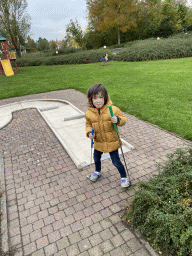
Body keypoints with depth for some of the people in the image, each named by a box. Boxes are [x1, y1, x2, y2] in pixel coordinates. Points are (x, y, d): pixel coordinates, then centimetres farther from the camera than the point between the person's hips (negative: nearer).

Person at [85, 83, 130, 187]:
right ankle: (97, 172, 57)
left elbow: (123, 119, -7)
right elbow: (88, 125, 7)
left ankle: (124, 177, 34)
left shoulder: (113, 109, -18)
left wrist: (118, 120, -29)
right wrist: (89, 133, -12)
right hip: (98, 142, 4)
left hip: (112, 142, -4)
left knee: (116, 162, 6)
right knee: (96, 159, 25)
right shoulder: (89, 113, -9)